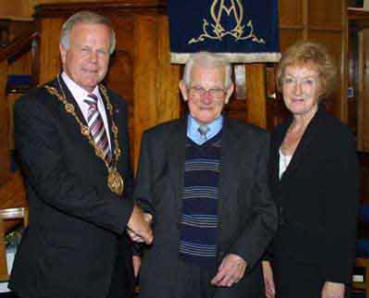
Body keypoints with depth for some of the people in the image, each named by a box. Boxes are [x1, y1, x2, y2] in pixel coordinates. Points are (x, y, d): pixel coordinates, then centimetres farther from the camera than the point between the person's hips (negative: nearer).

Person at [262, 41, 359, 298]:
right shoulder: (279, 134, 9)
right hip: (279, 265, 6)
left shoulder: (338, 137, -12)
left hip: (316, 270, -6)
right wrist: (265, 260, 8)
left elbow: (345, 218, -15)